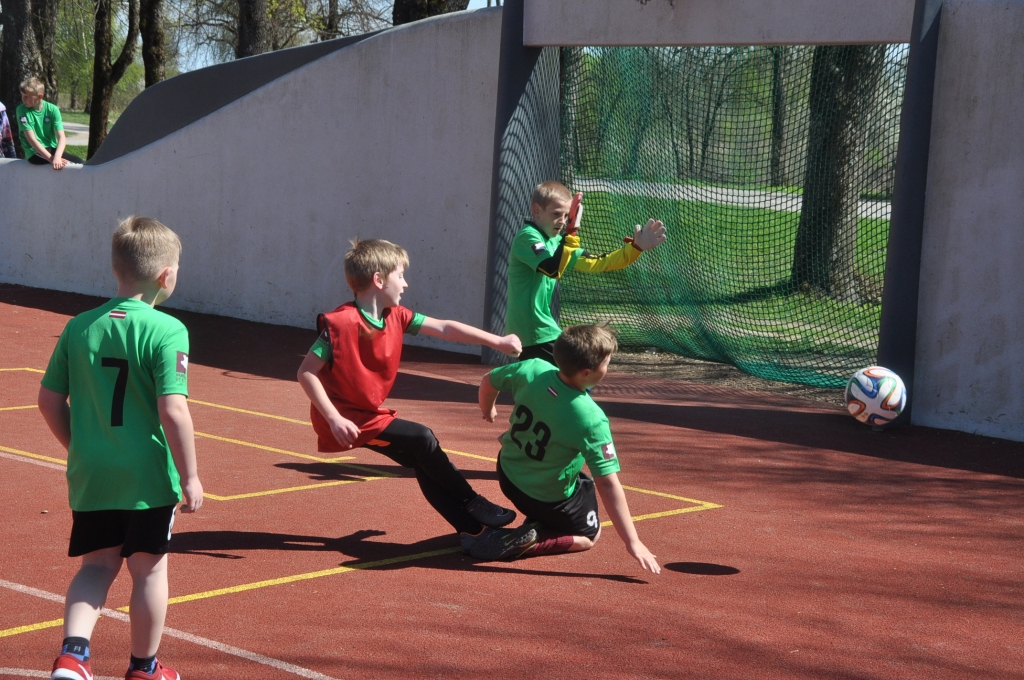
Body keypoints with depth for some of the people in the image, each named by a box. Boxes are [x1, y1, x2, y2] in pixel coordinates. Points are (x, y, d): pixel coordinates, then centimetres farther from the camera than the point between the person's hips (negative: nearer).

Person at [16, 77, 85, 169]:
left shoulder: (52, 109, -4)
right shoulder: (22, 110, -9)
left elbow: (61, 137, -13)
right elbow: (31, 139, -15)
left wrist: (57, 157, -33)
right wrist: (51, 158, -25)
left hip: (52, 149, 3)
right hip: (34, 152, -3)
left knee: (80, 163, -15)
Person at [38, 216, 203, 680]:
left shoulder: (79, 327, 2)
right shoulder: (167, 331, -14)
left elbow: (49, 401, 6)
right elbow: (173, 410, -20)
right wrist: (190, 476, -10)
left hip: (90, 474, 4)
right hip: (148, 476, -4)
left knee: (97, 564, 17)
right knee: (149, 569, 12)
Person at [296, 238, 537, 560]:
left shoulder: (396, 317, 2)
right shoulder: (340, 323, -22)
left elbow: (444, 329, 5)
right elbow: (306, 373, -20)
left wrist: (497, 341, 2)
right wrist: (334, 419, -27)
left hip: (371, 415, 8)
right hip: (347, 419, -8)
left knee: (424, 461, 2)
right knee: (422, 439, -15)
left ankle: (476, 529, 6)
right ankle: (474, 508, 2)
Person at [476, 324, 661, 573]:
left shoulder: (531, 370, -21)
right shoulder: (591, 420, -34)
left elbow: (488, 381, 0)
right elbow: (608, 485, -32)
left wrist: (488, 410, 23)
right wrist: (632, 542, -27)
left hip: (508, 475, 7)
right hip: (548, 500, -7)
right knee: (589, 536, 21)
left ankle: (536, 519, 25)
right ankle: (529, 541, -3)